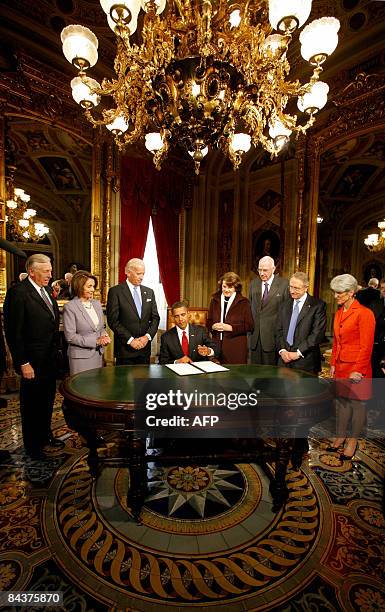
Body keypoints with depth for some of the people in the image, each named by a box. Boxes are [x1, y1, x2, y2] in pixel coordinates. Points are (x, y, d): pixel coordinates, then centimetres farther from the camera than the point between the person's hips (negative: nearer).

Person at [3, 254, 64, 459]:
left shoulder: (46, 290, 8)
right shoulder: (18, 292, -16)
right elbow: (13, 332, -18)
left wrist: (56, 351, 8)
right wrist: (23, 363, -17)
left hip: (50, 359, 7)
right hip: (33, 362, -7)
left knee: (47, 400, 21)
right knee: (31, 404, 12)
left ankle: (45, 435, 41)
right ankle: (32, 446, 32)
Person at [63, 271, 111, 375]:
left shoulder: (96, 304, 8)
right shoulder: (70, 307, -10)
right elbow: (70, 336, -14)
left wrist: (104, 336, -6)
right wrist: (95, 341, -17)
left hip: (98, 354, 6)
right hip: (81, 357, -5)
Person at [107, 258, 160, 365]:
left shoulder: (149, 292, 9)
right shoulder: (115, 291, -5)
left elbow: (155, 318, 8)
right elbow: (113, 321, -10)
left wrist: (148, 336, -7)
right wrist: (130, 339, -14)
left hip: (145, 346, 4)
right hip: (125, 348, -4)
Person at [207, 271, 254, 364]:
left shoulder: (243, 302, 0)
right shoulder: (215, 300, 10)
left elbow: (249, 326, -4)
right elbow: (208, 321, 16)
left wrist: (231, 328, -14)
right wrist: (213, 326, -6)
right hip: (217, 345, 3)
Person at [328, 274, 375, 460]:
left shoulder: (364, 314, -14)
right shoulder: (339, 313, 9)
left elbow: (366, 347, -14)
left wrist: (358, 370, -15)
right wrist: (333, 364, 12)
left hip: (356, 367, -7)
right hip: (340, 366, 7)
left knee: (357, 404, 9)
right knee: (342, 401, 16)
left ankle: (353, 441, 25)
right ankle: (340, 436, 31)